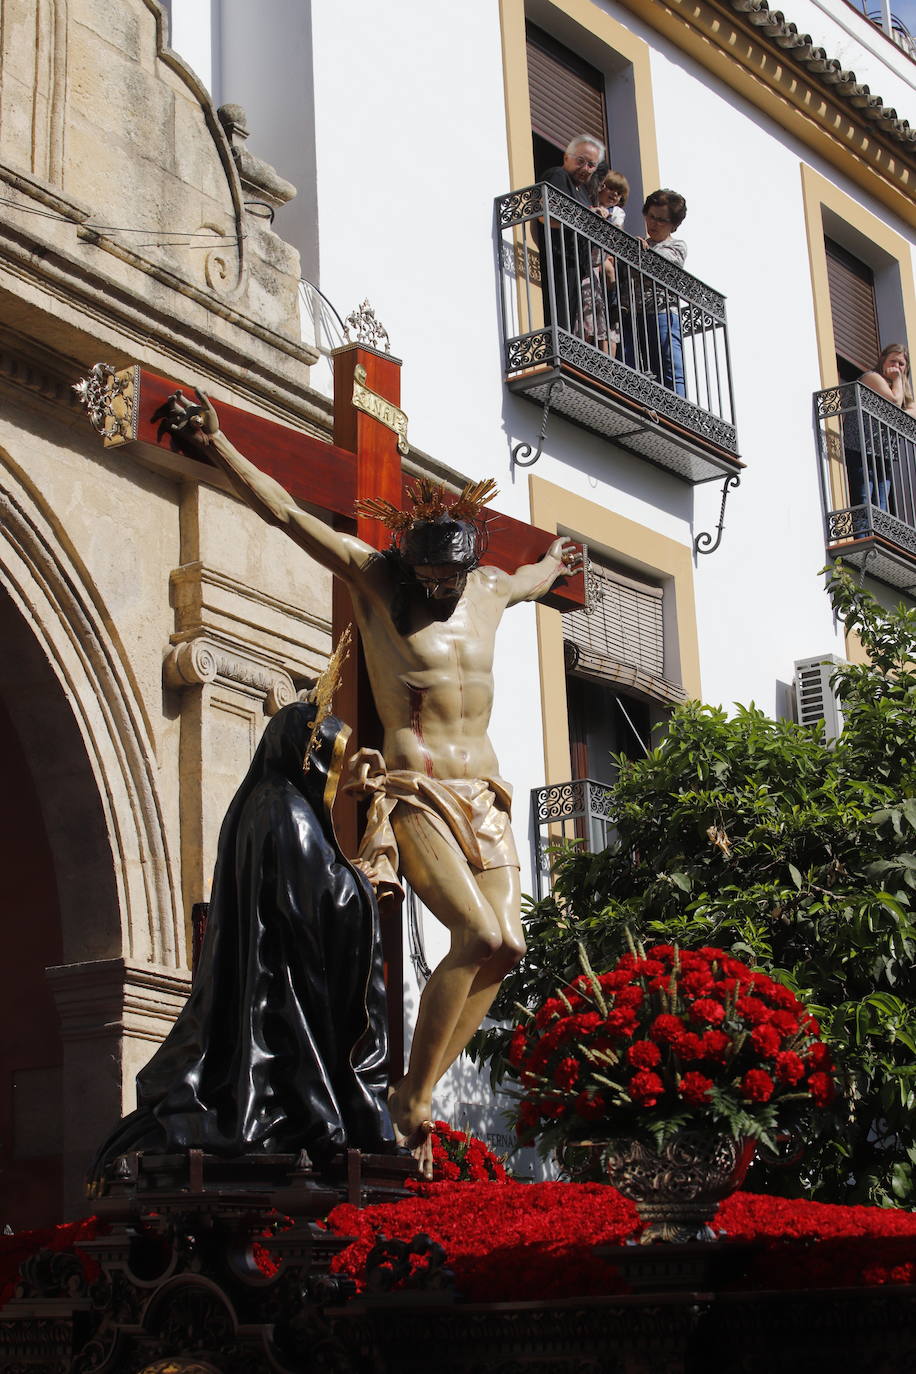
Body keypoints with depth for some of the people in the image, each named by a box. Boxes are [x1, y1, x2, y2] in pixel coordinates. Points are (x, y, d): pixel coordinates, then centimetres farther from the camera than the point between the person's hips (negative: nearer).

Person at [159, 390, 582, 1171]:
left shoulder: (491, 591, 15)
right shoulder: (374, 578, 0)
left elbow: (529, 580, 41)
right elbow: (287, 514, -3)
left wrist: (552, 568, 61)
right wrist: (218, 445, -7)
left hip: (484, 793, 7)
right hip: (415, 791, -6)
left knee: (507, 947, -7)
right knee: (479, 936, -22)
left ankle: (420, 1091, 2)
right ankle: (411, 1098, -11)